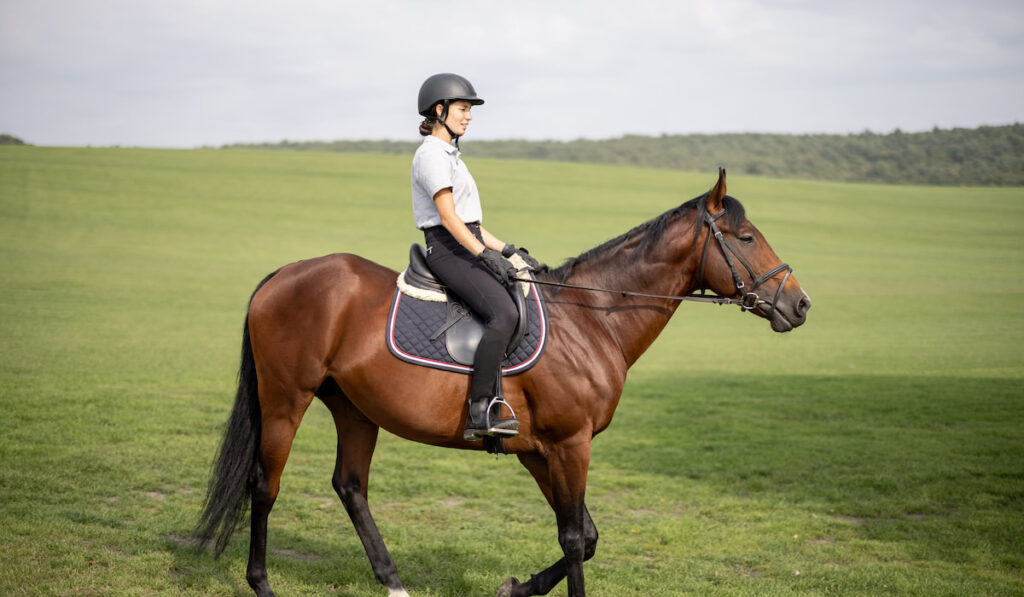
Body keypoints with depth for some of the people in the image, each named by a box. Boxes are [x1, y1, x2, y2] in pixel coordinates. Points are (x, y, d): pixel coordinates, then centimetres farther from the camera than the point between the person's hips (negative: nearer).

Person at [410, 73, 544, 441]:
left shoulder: (450, 154, 23)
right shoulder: (431, 154, -8)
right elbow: (448, 217, -17)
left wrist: (507, 251, 13)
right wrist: (487, 256, -21)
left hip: (468, 248, 10)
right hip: (448, 250, -10)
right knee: (503, 313, -27)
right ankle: (480, 411, -28)